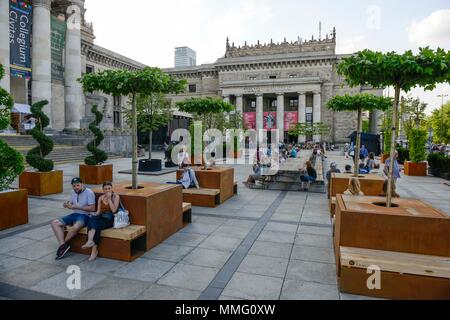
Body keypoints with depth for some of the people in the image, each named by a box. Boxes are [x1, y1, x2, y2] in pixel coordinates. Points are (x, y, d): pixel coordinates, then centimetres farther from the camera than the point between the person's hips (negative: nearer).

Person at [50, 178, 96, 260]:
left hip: (84, 216, -8)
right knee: (54, 223, -9)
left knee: (76, 227, -38)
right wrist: (67, 205, -5)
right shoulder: (74, 193, 13)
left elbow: (92, 208, -16)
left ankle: (63, 244, -11)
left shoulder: (89, 192, -11)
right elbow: (71, 204, 20)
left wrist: (77, 207, -19)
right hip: (74, 214, 8)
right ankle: (63, 245, -18)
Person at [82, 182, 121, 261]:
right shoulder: (101, 198, 15)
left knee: (97, 225, -32)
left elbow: (114, 210, -12)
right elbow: (98, 211, 12)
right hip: (101, 218, 4)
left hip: (111, 220, -4)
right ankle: (90, 241, -36)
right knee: (92, 218, -30)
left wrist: (109, 198, -12)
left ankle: (94, 250, -34)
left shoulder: (116, 197, -1)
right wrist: (95, 214, -10)